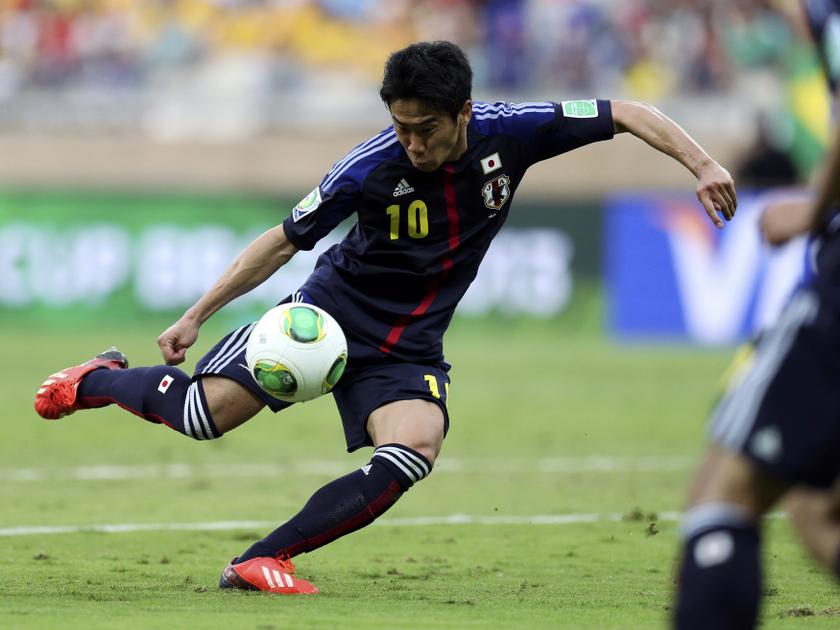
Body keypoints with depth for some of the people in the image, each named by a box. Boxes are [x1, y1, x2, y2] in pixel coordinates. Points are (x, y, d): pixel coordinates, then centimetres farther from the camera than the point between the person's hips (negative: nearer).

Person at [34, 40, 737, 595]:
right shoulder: (371, 168, -19)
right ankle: (102, 379, 19)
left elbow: (627, 114, -6)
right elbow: (285, 240, -8)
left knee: (415, 449, -26)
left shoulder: (510, 133, -14)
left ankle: (262, 559, -20)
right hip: (332, 311, -2)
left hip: (409, 347, 2)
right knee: (205, 413, -14)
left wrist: (701, 164, -18)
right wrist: (195, 316, -8)